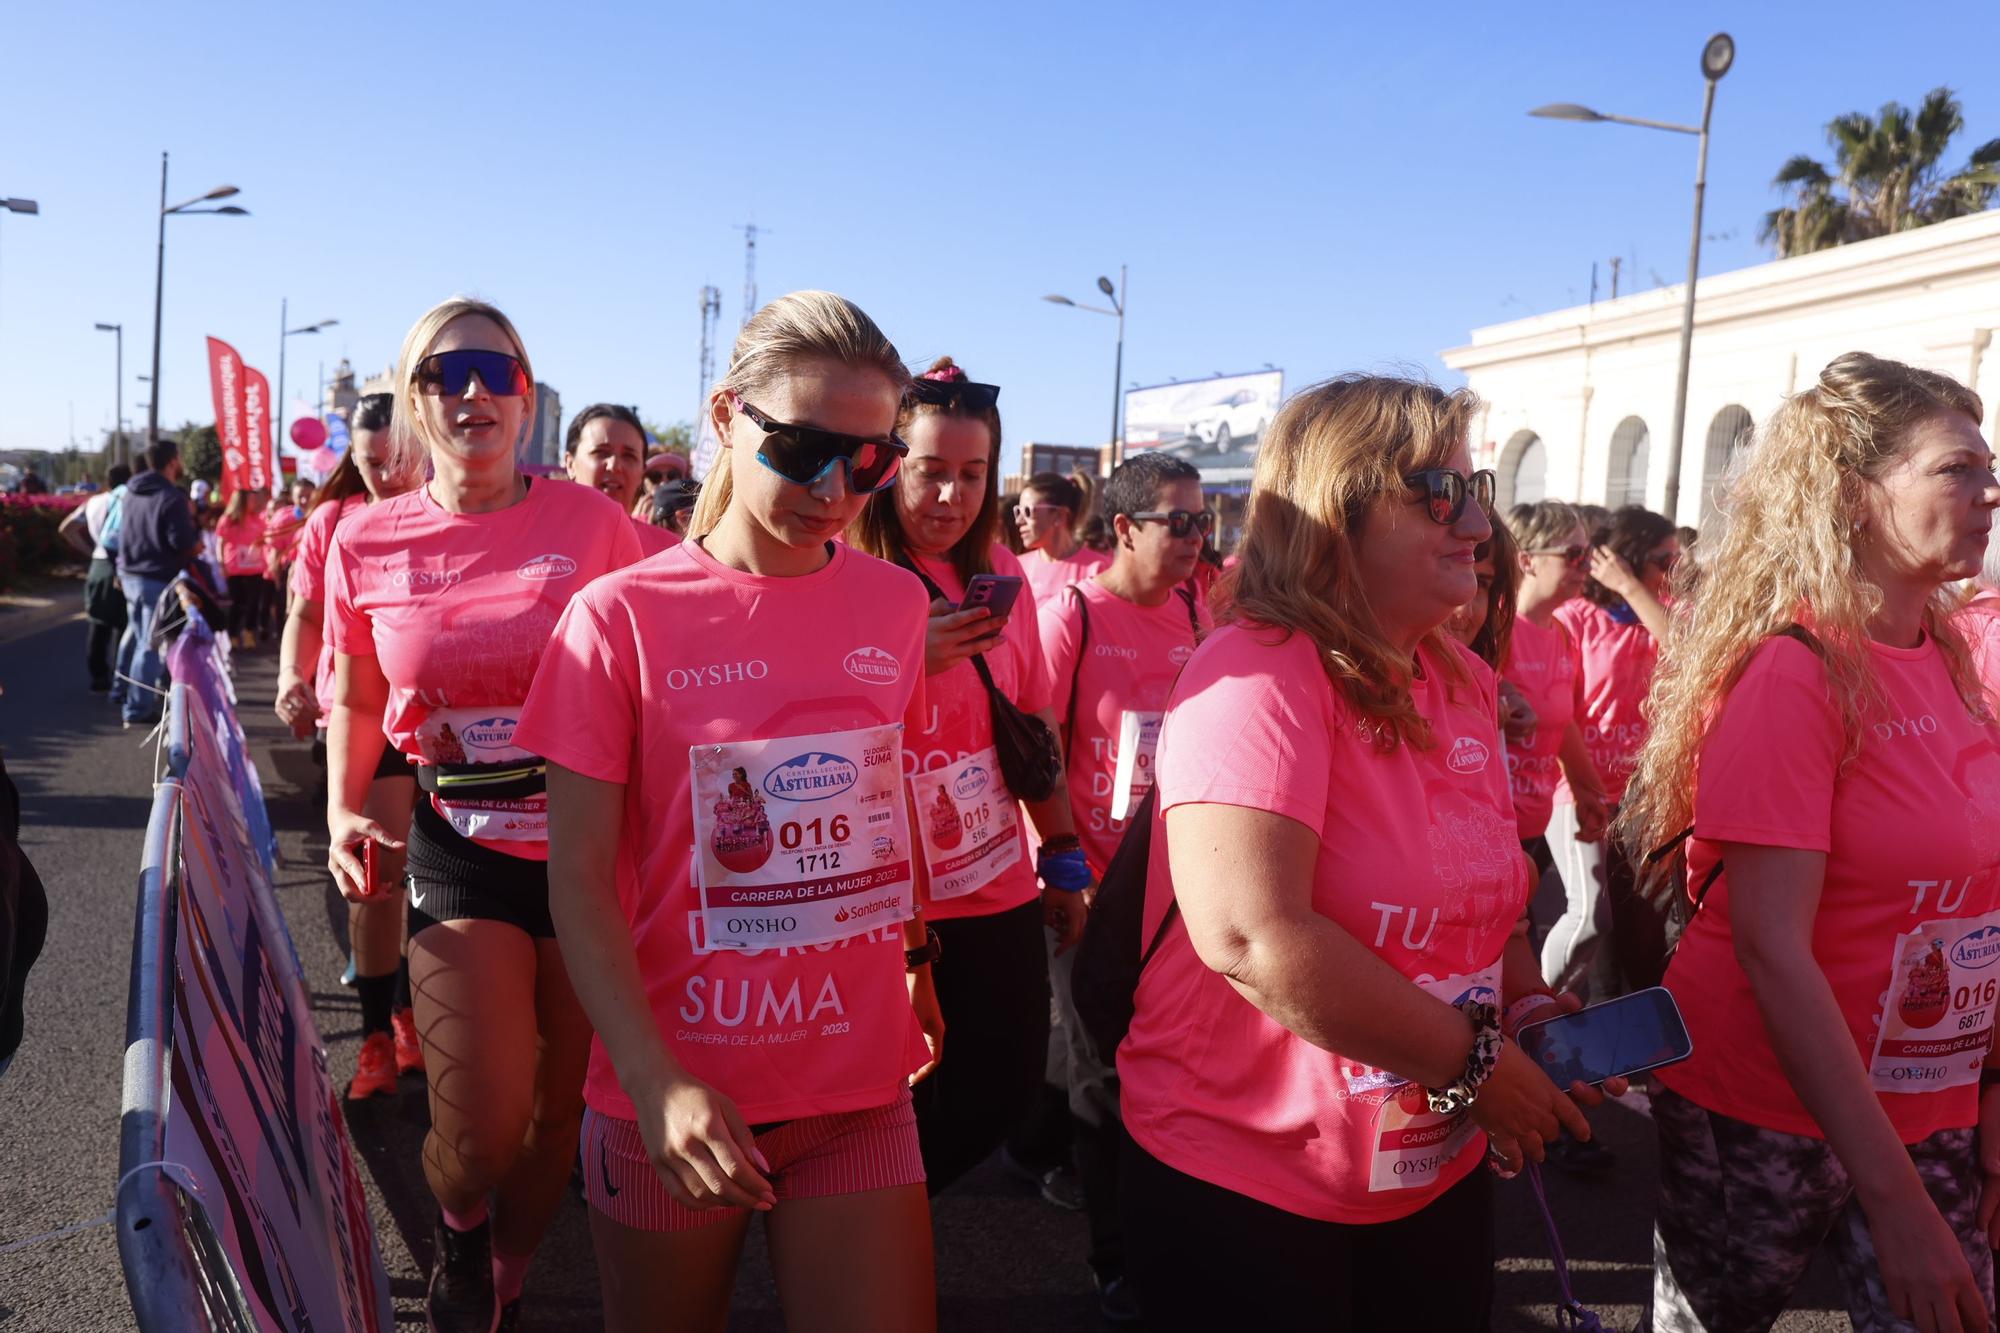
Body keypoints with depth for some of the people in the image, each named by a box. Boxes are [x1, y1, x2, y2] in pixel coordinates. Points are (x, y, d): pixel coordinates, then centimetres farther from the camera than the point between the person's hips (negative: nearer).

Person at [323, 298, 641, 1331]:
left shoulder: (589, 521, -6)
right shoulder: (368, 543, -1)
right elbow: (357, 702, 13)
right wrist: (345, 812, -2)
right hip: (461, 848, 0)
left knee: (563, 1109, 14)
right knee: (482, 1134, -8)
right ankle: (457, 1228, 31)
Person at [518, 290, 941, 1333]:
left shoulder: (898, 605, 1)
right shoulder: (621, 616, -9)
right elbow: (579, 879, -10)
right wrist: (655, 1081, -21)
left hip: (858, 1089, 2)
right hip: (672, 1096, -2)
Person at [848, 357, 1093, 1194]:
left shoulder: (996, 573, 4)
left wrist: (1063, 857, 14)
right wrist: (908, 661, -27)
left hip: (999, 894, 5)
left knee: (1002, 1091, 11)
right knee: (899, 1110, 4)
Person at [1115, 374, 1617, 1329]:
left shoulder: (1465, 684, 5)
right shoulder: (1259, 675, -21)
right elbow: (1251, 935, -32)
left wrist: (1526, 1001, -1)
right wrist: (1475, 1064, -21)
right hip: (1243, 1190, -7)